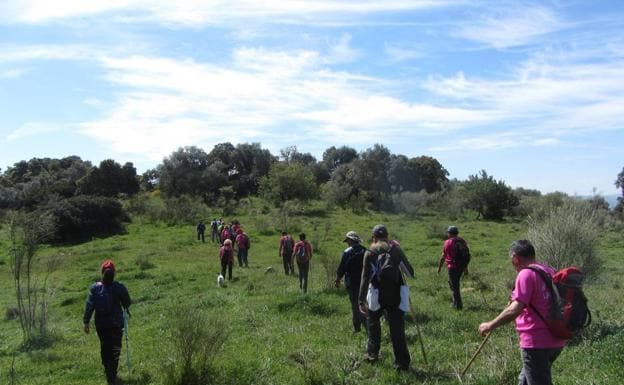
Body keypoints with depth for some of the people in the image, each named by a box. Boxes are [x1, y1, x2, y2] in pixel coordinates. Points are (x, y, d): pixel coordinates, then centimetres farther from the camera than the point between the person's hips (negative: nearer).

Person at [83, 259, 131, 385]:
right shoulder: (119, 288, -15)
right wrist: (125, 310, 19)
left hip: (101, 324, 2)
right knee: (115, 348, 11)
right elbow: (127, 303, -3)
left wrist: (86, 321, 2)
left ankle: (108, 372, 32)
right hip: (116, 323, -2)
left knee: (104, 347, 20)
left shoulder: (95, 288, -11)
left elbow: (89, 306, -7)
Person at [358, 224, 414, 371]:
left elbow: (365, 278, -10)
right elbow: (409, 270, 4)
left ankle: (372, 353, 28)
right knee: (397, 327, 6)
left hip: (378, 294, -1)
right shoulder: (396, 249, 2)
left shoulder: (370, 252, -4)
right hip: (396, 294, 1)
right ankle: (402, 362, 7)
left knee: (373, 322, 23)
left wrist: (362, 300, -10)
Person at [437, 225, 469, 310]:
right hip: (461, 266, 6)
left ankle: (458, 305, 5)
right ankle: (456, 301, 25)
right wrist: (466, 267, 18)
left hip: (452, 266, -6)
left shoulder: (448, 242, -11)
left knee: (454, 286, 2)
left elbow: (443, 256, -9)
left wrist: (439, 267, 2)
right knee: (452, 283, 23)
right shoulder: (463, 241, 6)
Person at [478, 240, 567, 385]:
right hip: (556, 341, 9)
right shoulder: (549, 271, 10)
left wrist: (490, 325, -16)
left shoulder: (526, 274, -15)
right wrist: (516, 299, 23)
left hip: (537, 342, -9)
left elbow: (516, 309, -25)